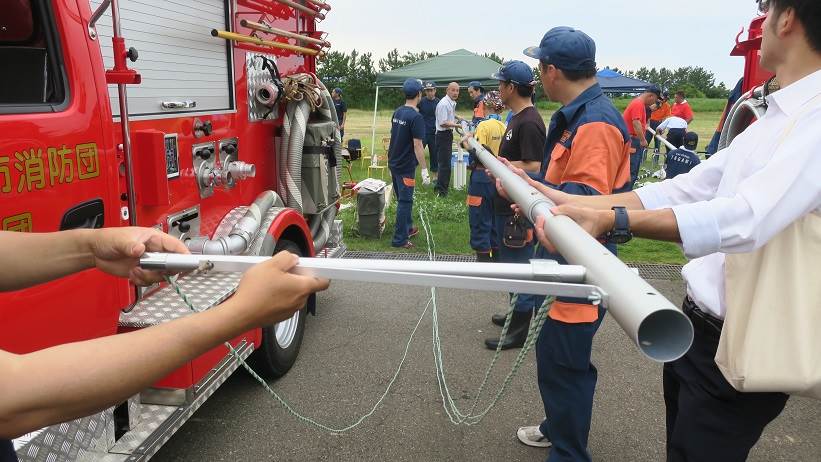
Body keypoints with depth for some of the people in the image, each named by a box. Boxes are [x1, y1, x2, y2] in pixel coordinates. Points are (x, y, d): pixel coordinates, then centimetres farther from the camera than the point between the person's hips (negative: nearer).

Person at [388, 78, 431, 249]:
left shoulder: (397, 112, 6)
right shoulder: (416, 117, -18)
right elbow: (417, 145, -20)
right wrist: (424, 169, -17)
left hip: (393, 163, 8)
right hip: (406, 166, -8)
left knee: (403, 198, 21)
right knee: (405, 201, -1)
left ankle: (408, 228, 36)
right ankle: (400, 239, 4)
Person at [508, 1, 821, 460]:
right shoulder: (777, 116, 10)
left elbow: (748, 217, -35)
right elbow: (687, 189, 5)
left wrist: (611, 219, -45)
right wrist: (570, 201, -1)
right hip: (699, 325, 9)